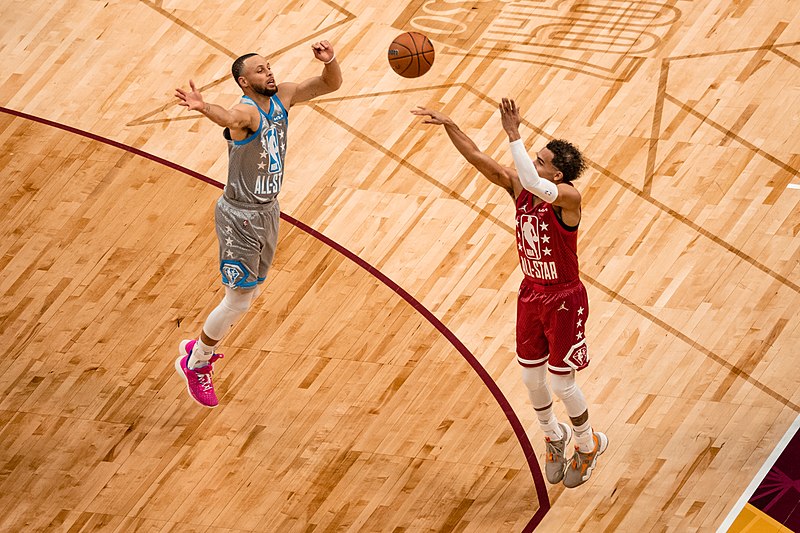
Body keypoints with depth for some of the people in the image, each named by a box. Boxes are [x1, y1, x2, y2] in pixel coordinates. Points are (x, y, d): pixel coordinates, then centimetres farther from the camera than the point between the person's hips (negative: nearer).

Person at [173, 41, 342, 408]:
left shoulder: (281, 96, -2)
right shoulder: (246, 111, -26)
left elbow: (331, 85, 2)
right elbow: (229, 118, -51)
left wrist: (329, 61, -21)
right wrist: (203, 107, -75)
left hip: (268, 210, 8)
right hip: (240, 217, -8)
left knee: (252, 290, 20)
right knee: (240, 299, -1)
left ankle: (201, 349, 40)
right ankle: (193, 364, 20)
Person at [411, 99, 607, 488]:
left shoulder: (568, 197, -26)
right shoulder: (518, 186, -6)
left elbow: (532, 182, -46)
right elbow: (478, 158, -8)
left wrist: (514, 134, -46)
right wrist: (448, 125, -20)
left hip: (563, 299, -7)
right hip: (531, 293, 7)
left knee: (562, 384, 4)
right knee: (532, 378, 16)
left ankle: (588, 445, 31)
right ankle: (553, 435, 44)